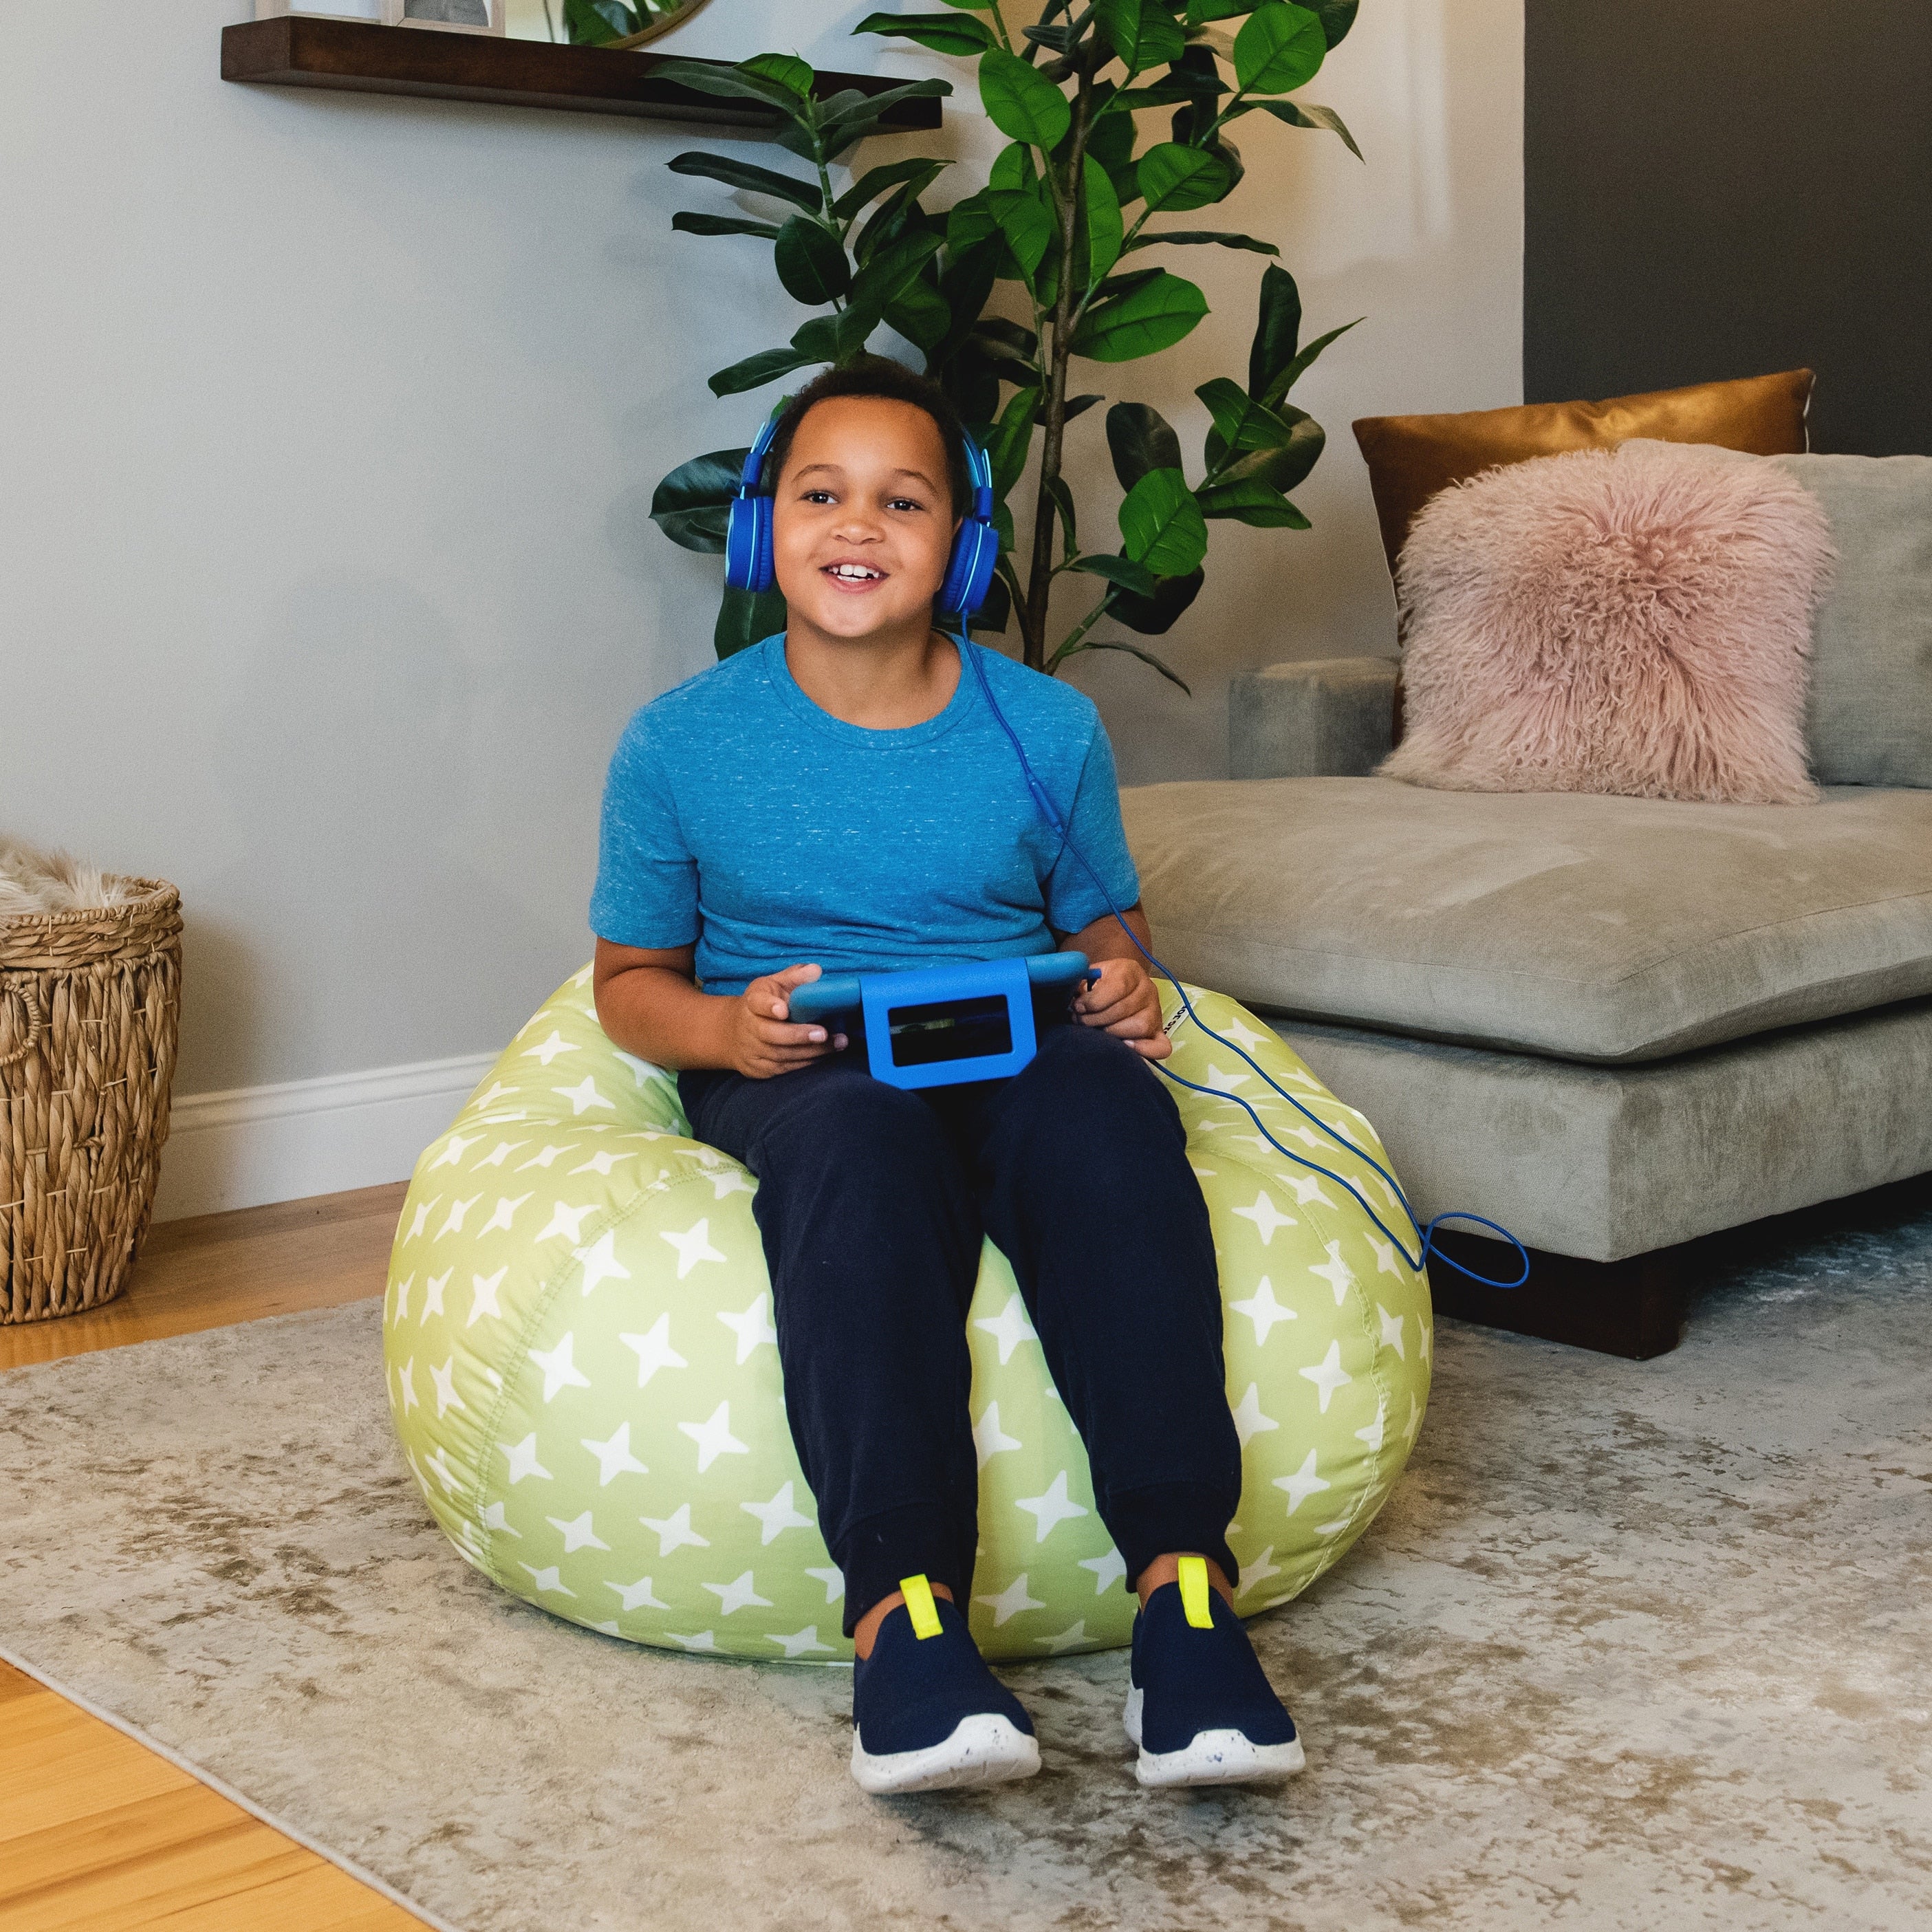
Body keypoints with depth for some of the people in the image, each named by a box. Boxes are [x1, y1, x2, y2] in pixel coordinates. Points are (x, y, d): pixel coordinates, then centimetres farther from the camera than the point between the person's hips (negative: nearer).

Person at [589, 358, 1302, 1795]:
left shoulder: (1047, 727, 9)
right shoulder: (680, 743, 5)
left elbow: (1101, 924, 18)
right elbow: (629, 976, 10)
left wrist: (1125, 992, -7)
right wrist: (723, 1026, -12)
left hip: (1015, 1056, 2)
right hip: (796, 1074, -1)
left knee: (1108, 1106, -35)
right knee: (866, 1137, -39)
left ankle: (1184, 1585, -41)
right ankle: (905, 1615, -47)